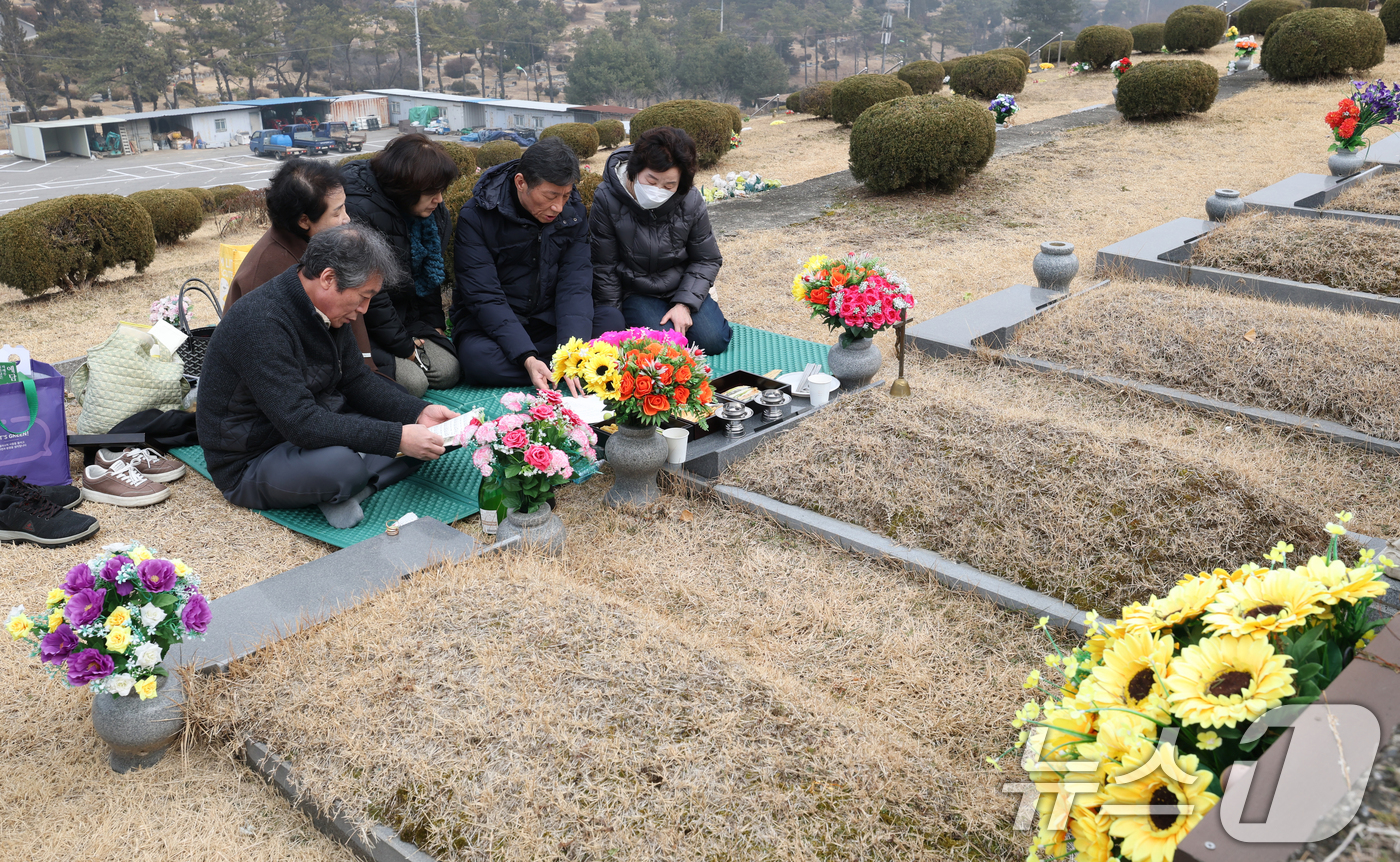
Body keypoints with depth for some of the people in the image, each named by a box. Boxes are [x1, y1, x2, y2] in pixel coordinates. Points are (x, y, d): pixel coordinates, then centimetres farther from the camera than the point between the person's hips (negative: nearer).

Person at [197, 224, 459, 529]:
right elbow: (302, 424, -33)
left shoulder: (325, 310, 1)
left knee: (427, 435, 0)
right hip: (249, 463, -9)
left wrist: (419, 412, -8)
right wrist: (396, 439, -34)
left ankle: (340, 493, -15)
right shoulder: (260, 324, -29)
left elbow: (356, 379, 8)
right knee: (341, 463, -40)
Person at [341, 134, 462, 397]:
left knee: (448, 372, -8)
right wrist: (404, 346, -17)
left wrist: (435, 324, 7)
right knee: (413, 382, -22)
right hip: (362, 325, -8)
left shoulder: (432, 213, 1)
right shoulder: (360, 212, -25)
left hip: (405, 315, 8)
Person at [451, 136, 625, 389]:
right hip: (491, 322, -3)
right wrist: (527, 358, -34)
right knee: (477, 358, -37)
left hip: (549, 320, 3)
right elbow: (484, 297, -21)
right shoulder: (476, 216, -17)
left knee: (611, 319, -22)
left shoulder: (573, 212, -4)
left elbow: (575, 284, -11)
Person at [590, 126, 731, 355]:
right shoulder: (607, 199, -19)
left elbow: (706, 260, -1)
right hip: (635, 292, -2)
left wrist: (685, 304, -14)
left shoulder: (691, 201, -13)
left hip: (683, 288, 2)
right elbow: (604, 267, -10)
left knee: (712, 342, -15)